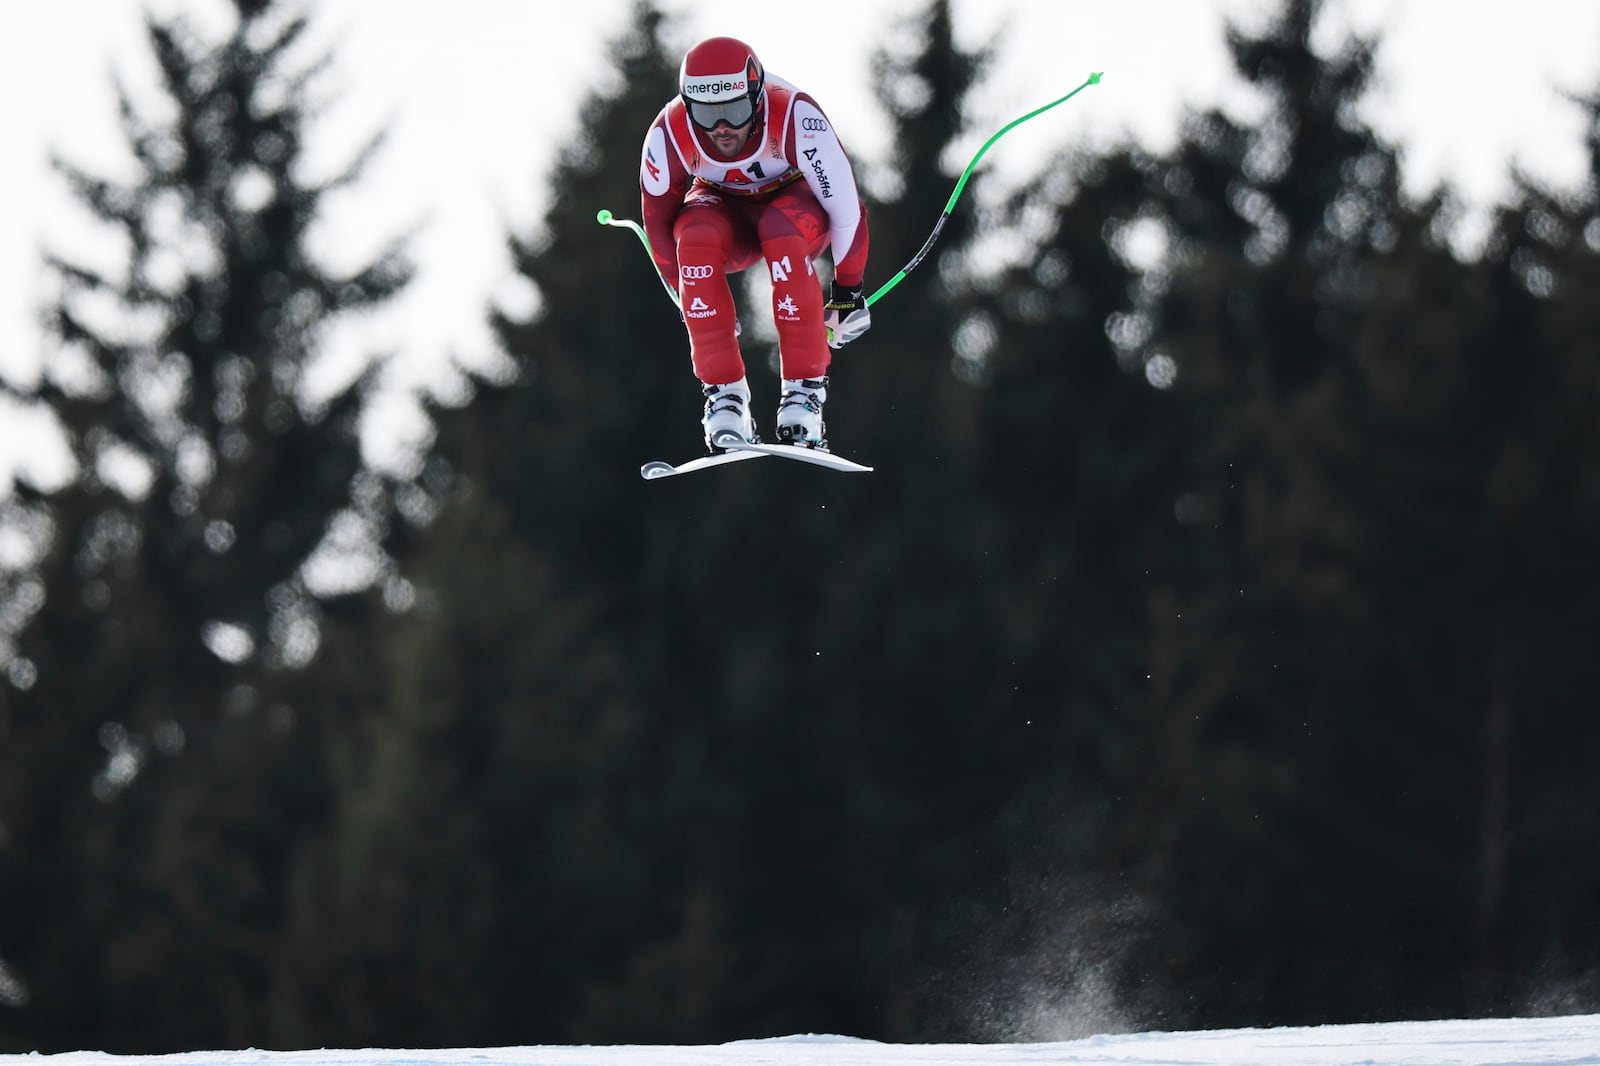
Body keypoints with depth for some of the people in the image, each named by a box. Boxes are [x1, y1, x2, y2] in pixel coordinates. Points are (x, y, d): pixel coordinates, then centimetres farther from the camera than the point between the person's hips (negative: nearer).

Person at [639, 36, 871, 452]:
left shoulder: (794, 117, -35)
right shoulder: (668, 135, -27)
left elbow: (846, 208, -23)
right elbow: (659, 226, -11)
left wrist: (847, 290, -13)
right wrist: (688, 299, -4)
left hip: (795, 201, -2)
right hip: (724, 209, 2)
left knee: (783, 231, -37)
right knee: (696, 236, -33)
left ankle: (804, 390, -29)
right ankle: (725, 397, -26)